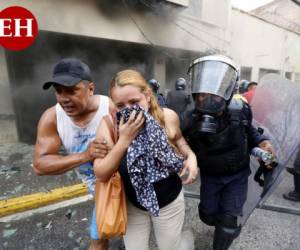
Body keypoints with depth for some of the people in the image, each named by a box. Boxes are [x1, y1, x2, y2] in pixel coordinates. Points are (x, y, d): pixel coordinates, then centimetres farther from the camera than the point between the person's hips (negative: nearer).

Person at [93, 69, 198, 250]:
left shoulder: (168, 117, -19)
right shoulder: (109, 124, -22)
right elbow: (101, 175, -22)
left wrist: (191, 156, -14)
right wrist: (124, 140, -34)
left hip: (169, 201, 0)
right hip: (132, 204, 1)